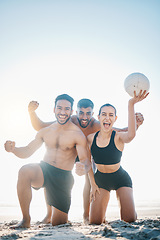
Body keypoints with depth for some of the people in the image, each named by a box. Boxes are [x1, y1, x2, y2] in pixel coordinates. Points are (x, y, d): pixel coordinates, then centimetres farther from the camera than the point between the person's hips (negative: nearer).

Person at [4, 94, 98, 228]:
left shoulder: (77, 135, -8)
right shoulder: (46, 131, 5)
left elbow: (85, 160, -14)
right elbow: (27, 151, 8)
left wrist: (83, 168, -39)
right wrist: (13, 149, -14)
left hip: (63, 177, -2)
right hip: (44, 170, 2)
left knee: (59, 223, 3)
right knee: (24, 171, -34)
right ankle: (26, 220, -21)